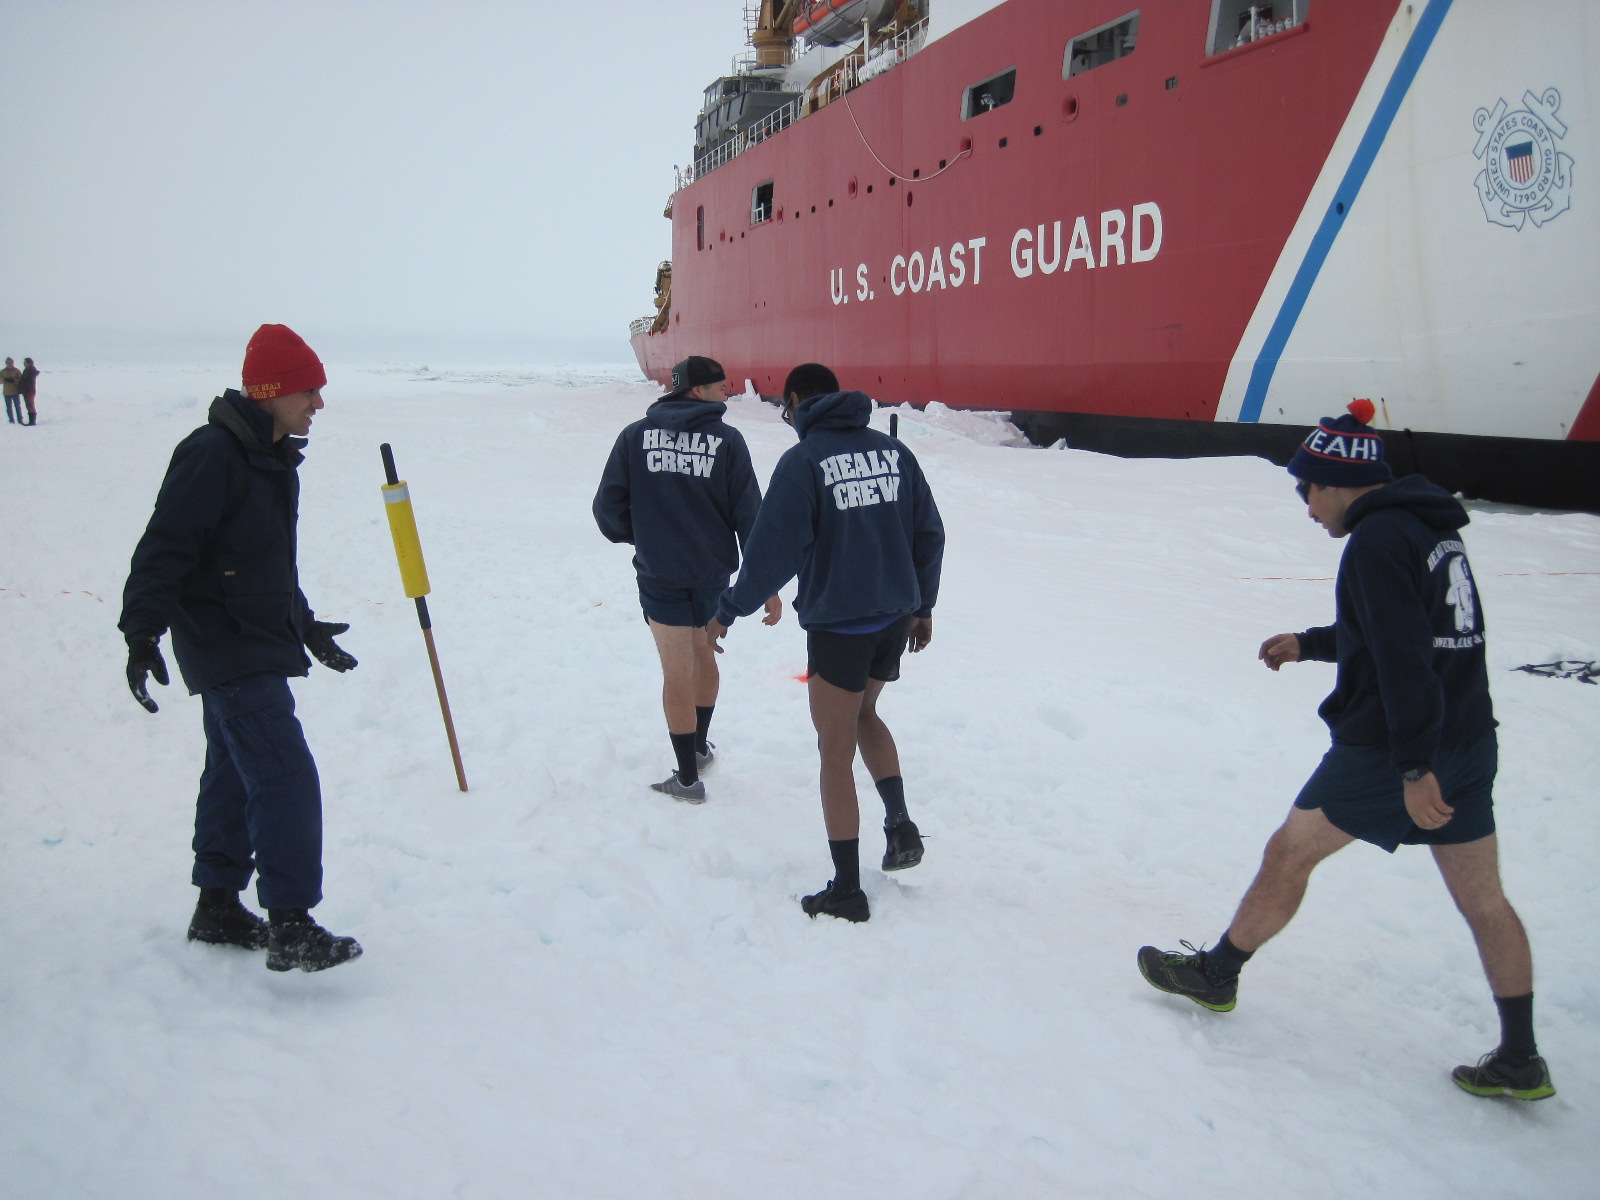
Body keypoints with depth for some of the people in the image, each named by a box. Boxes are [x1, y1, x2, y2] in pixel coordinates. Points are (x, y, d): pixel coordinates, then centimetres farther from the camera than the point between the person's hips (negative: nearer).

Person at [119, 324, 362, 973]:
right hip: (226, 646, -10)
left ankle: (218, 907, 28)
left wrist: (307, 626, 29)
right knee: (286, 775, -14)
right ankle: (290, 928, -12)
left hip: (260, 640, 10)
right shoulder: (211, 455, -17)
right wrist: (142, 632, -29)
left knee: (236, 774, 16)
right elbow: (164, 548, -22)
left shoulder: (273, 457, 13)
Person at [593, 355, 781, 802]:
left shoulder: (635, 435, -3)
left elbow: (609, 506, -5)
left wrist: (634, 535, 17)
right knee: (704, 657, 24)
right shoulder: (727, 439, -7)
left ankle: (688, 778, 12)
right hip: (713, 572, 1)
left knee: (678, 673, 6)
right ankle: (699, 748, 38)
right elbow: (749, 514, -8)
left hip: (659, 573, -1)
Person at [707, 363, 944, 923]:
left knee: (836, 751, 6)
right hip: (896, 618, 6)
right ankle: (900, 823, 17)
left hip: (838, 625, -6)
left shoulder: (803, 460, -11)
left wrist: (727, 612, -2)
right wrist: (923, 606, 19)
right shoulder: (893, 449, 4)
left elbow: (772, 553, -14)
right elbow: (929, 534, 8)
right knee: (865, 714, 30)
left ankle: (847, 890, 12)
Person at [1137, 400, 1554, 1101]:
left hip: (1390, 750, -9)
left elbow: (1403, 656, -25)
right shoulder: (1429, 526, 12)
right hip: (1469, 743, 9)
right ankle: (1520, 1062, 19)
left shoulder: (1377, 540, -17)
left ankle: (1217, 973, 24)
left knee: (1290, 852, 8)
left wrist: (1413, 766, -26)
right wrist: (1308, 644, 25)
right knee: (1482, 899, 12)